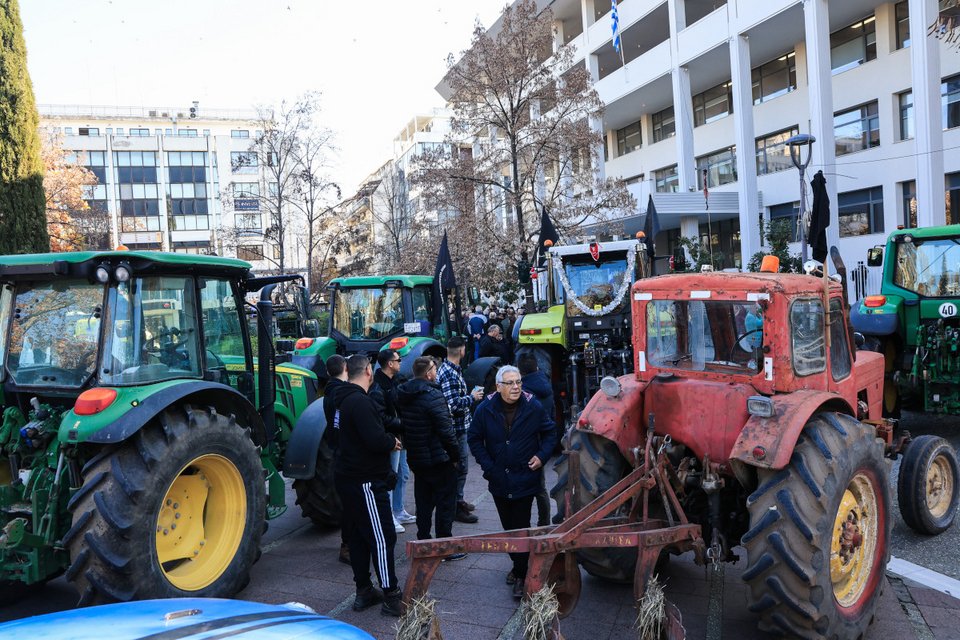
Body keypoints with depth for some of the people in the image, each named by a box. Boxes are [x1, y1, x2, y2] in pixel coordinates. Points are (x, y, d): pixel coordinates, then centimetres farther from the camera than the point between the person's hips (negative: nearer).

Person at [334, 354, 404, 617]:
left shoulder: (348, 399, 12)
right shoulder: (360, 401, -21)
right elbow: (376, 440, -28)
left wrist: (387, 440, 3)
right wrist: (393, 442, -9)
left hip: (350, 478, 10)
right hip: (365, 482, -10)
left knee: (359, 535, 16)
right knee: (382, 538, -4)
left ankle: (364, 591, 25)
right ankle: (391, 597, 1)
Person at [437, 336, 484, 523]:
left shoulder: (446, 369, 11)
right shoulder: (450, 374, -22)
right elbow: (454, 404, -27)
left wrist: (470, 397, 14)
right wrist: (472, 397, -14)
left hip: (460, 427, 11)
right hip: (457, 428, -11)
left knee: (458, 466, 21)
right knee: (460, 467, -2)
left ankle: (458, 499, 34)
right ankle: (456, 508, 7)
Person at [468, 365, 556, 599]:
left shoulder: (533, 407, -10)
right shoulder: (485, 409, -7)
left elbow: (550, 432, 4)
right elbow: (474, 439, 3)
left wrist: (542, 456, -9)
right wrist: (487, 465, -5)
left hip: (525, 480, -3)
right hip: (499, 481, 3)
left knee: (521, 528, -1)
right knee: (508, 527, 16)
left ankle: (521, 575, 8)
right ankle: (518, 566, 35)